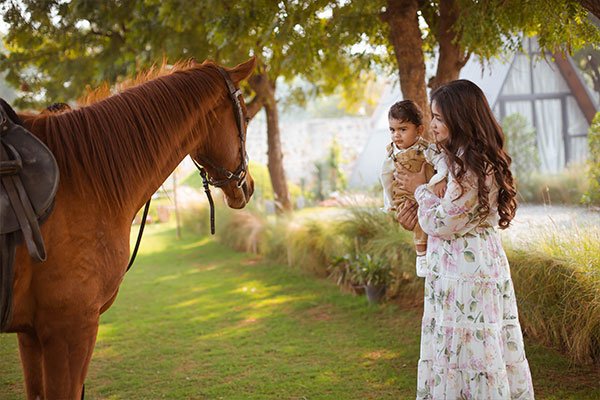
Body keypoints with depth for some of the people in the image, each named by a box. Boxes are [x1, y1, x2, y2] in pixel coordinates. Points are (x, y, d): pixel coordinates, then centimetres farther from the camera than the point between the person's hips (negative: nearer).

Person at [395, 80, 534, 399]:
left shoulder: (469, 166, -20)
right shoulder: (484, 159, 11)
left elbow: (443, 224, -17)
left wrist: (420, 190, -2)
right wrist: (420, 207, 7)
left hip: (464, 273, -10)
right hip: (484, 262, 10)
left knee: (466, 351, -1)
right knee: (489, 348, 14)